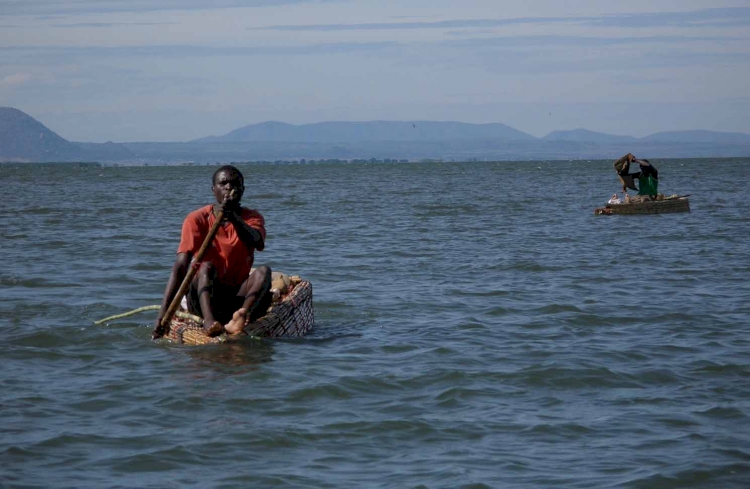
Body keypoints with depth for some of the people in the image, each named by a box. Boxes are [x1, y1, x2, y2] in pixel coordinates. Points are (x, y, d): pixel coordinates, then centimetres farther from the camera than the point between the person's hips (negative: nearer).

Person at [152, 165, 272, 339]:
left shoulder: (252, 217, 4)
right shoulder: (197, 219, -3)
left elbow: (257, 243, -22)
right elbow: (180, 267, -15)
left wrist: (233, 217, -41)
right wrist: (162, 315, -27)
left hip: (237, 296, 2)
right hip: (203, 294, -2)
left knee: (263, 271, -24)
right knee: (207, 267, -30)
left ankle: (242, 316, -53)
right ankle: (209, 320, -58)